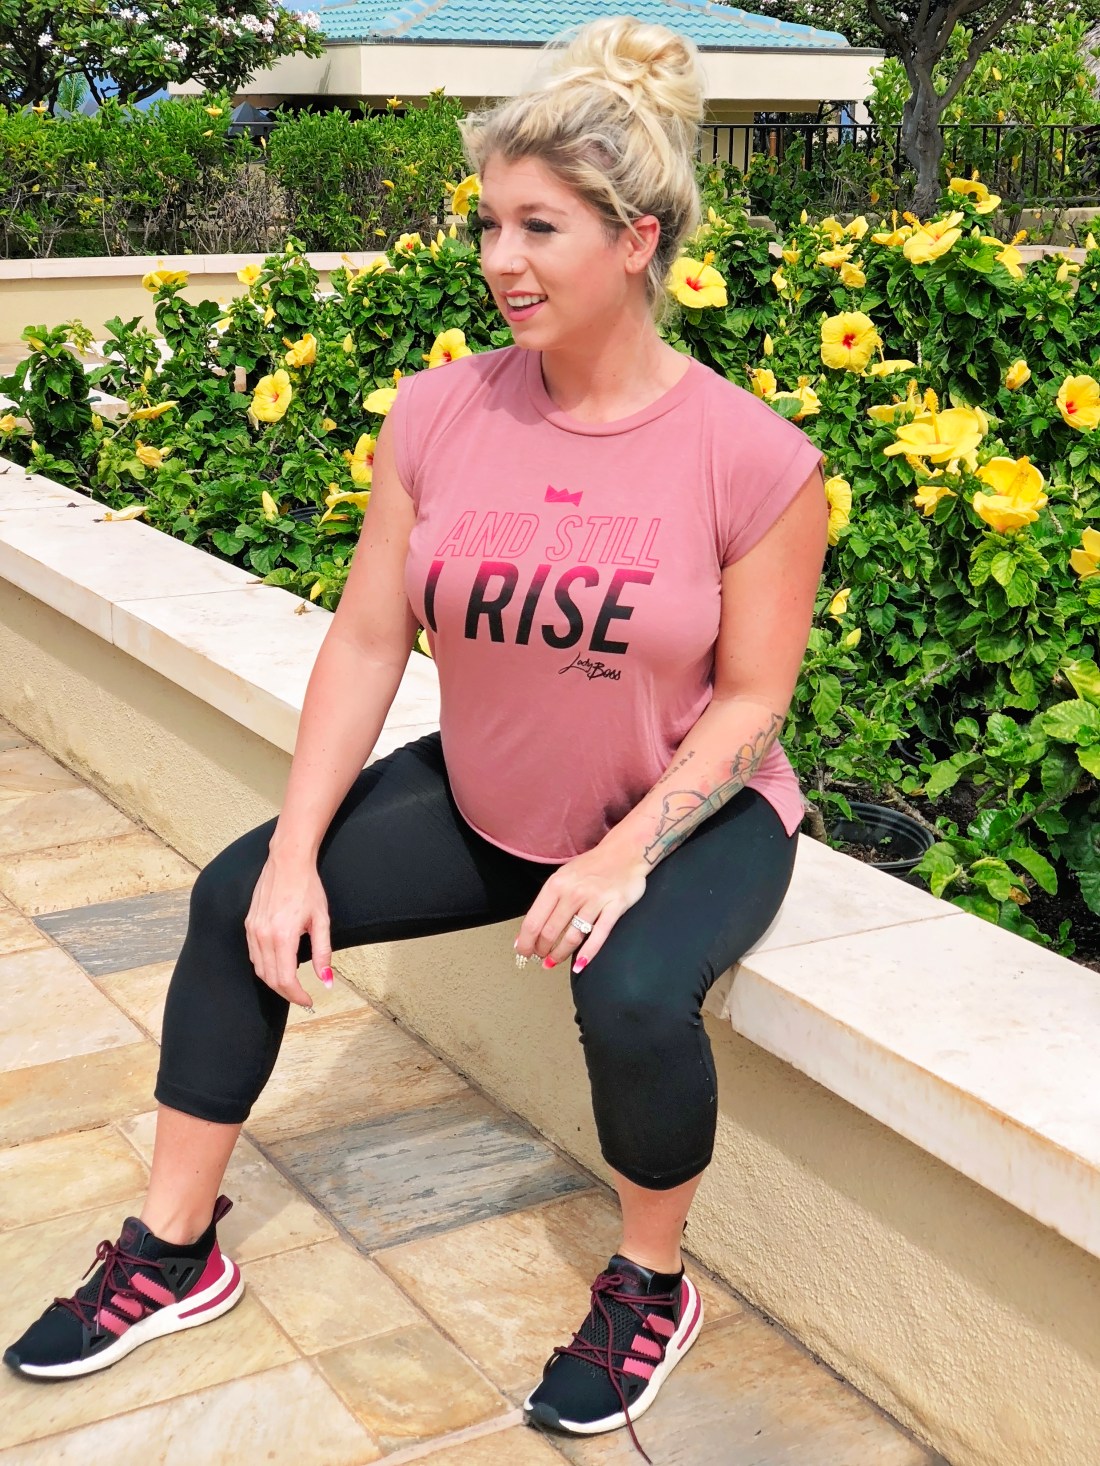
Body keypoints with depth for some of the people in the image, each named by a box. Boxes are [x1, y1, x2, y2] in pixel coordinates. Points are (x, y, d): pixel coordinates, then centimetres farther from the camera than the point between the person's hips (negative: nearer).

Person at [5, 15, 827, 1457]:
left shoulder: (753, 457, -19)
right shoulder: (438, 414, -9)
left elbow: (751, 698, -13)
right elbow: (368, 644, -7)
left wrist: (627, 853, -25)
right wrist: (296, 857, -11)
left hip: (690, 816, -4)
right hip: (479, 802, 5)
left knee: (634, 994, -34)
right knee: (237, 898, -3)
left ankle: (652, 1288, -2)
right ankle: (175, 1253, 14)